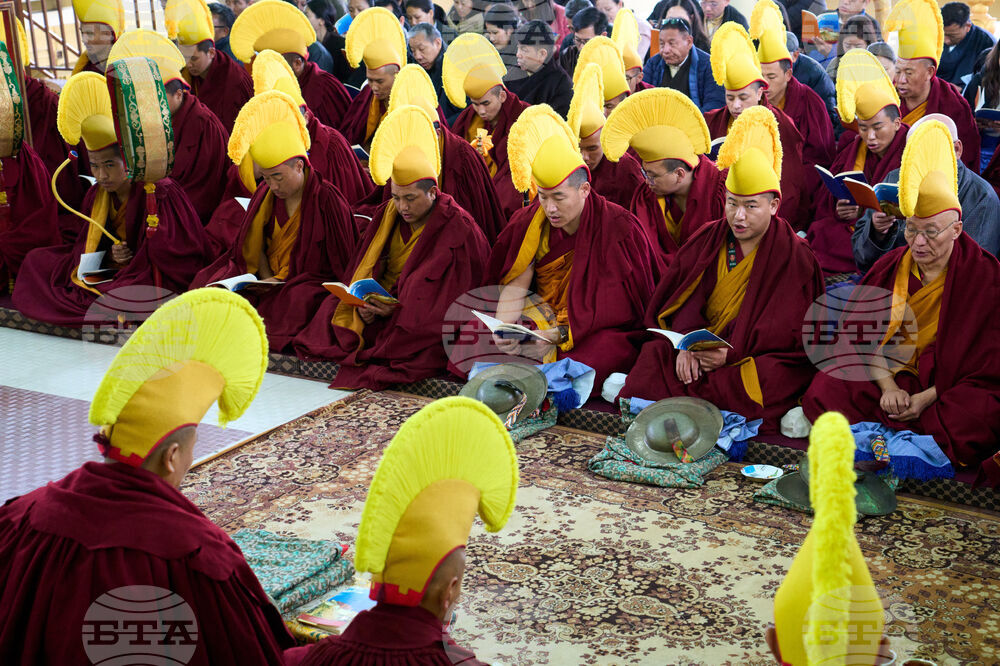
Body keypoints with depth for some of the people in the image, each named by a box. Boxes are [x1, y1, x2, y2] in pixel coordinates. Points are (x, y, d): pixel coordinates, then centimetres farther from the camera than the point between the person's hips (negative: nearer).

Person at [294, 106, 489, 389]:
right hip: (383, 300, 5)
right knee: (332, 309, -14)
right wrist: (363, 301, -15)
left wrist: (398, 309, -24)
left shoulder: (458, 229, -11)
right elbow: (365, 267, 6)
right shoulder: (388, 214, 6)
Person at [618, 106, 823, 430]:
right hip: (703, 344, 3)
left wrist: (732, 354, -22)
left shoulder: (794, 257, -4)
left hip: (762, 357, -3)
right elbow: (688, 298, 4)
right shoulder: (709, 240, 9)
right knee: (654, 358, -21)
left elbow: (788, 333, -9)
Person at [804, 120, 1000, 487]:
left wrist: (926, 398, -18)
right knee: (823, 396, -22)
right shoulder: (890, 267, 6)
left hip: (953, 390, -3)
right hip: (886, 375, 3)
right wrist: (887, 386, -13)